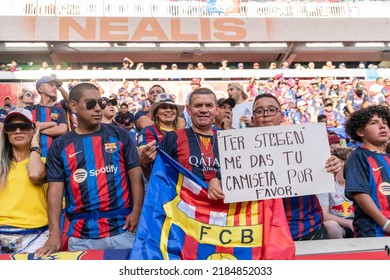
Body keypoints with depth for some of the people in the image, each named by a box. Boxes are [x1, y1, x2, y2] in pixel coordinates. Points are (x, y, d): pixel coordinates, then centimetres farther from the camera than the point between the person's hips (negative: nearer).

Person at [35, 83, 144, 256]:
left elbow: (135, 174, 3)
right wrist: (54, 234, -6)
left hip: (122, 229, 0)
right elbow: (55, 190, 2)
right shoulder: (60, 146, 6)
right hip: (81, 235, 1)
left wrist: (137, 211, -9)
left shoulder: (119, 135, 4)